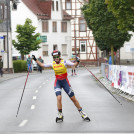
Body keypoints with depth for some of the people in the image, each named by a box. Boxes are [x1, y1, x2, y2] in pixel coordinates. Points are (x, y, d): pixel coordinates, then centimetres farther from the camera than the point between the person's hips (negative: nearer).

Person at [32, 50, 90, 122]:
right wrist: (35, 60, 2)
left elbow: (74, 64, -18)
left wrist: (77, 61, -38)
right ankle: (60, 115, 0)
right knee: (59, 98, -17)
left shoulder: (64, 62, -12)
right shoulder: (52, 64, -3)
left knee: (73, 98, 3)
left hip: (65, 82, -1)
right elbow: (42, 65, 8)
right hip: (57, 82, 1)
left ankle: (82, 113, 18)